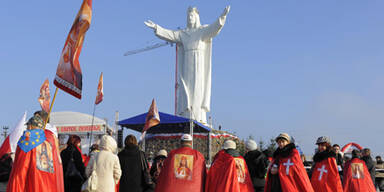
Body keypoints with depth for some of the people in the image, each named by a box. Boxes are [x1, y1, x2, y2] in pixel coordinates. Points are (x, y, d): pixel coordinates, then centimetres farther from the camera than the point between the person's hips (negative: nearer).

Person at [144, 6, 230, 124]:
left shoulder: (204, 30, 7)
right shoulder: (183, 33, 16)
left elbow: (214, 28, -13)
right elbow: (169, 34, 3)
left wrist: (222, 17, -30)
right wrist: (156, 28, -10)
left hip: (199, 66, -3)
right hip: (187, 66, 3)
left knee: (198, 91, -9)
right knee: (186, 92, -5)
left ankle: (200, 119, -10)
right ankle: (188, 119, -7)